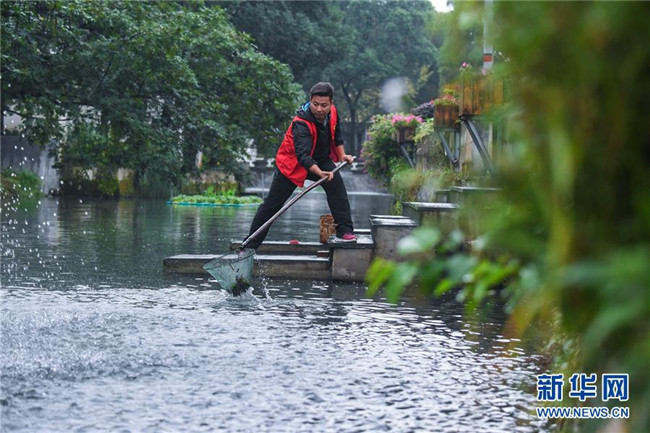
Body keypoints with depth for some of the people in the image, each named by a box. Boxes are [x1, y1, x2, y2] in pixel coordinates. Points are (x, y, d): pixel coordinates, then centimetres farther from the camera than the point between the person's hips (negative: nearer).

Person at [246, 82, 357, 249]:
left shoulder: (332, 113, -12)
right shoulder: (301, 123, -34)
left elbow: (336, 136, 12)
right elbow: (303, 155, -46)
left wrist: (342, 155, -1)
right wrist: (320, 173, -59)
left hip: (321, 159, 5)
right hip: (293, 162, -5)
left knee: (337, 185, -22)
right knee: (271, 204, -2)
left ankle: (344, 231, -16)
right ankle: (250, 245, 7)